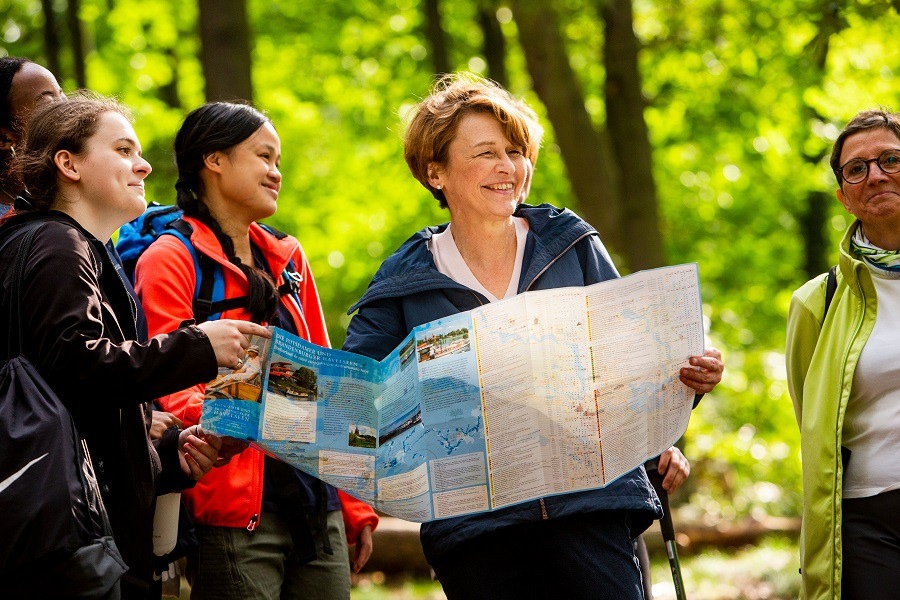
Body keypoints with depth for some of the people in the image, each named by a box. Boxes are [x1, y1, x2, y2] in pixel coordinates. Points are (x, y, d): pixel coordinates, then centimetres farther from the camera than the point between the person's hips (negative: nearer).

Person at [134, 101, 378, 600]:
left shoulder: (289, 260, 20)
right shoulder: (171, 260, -1)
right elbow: (170, 388, -10)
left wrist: (355, 505, 16)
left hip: (320, 509, 6)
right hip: (235, 513, -6)